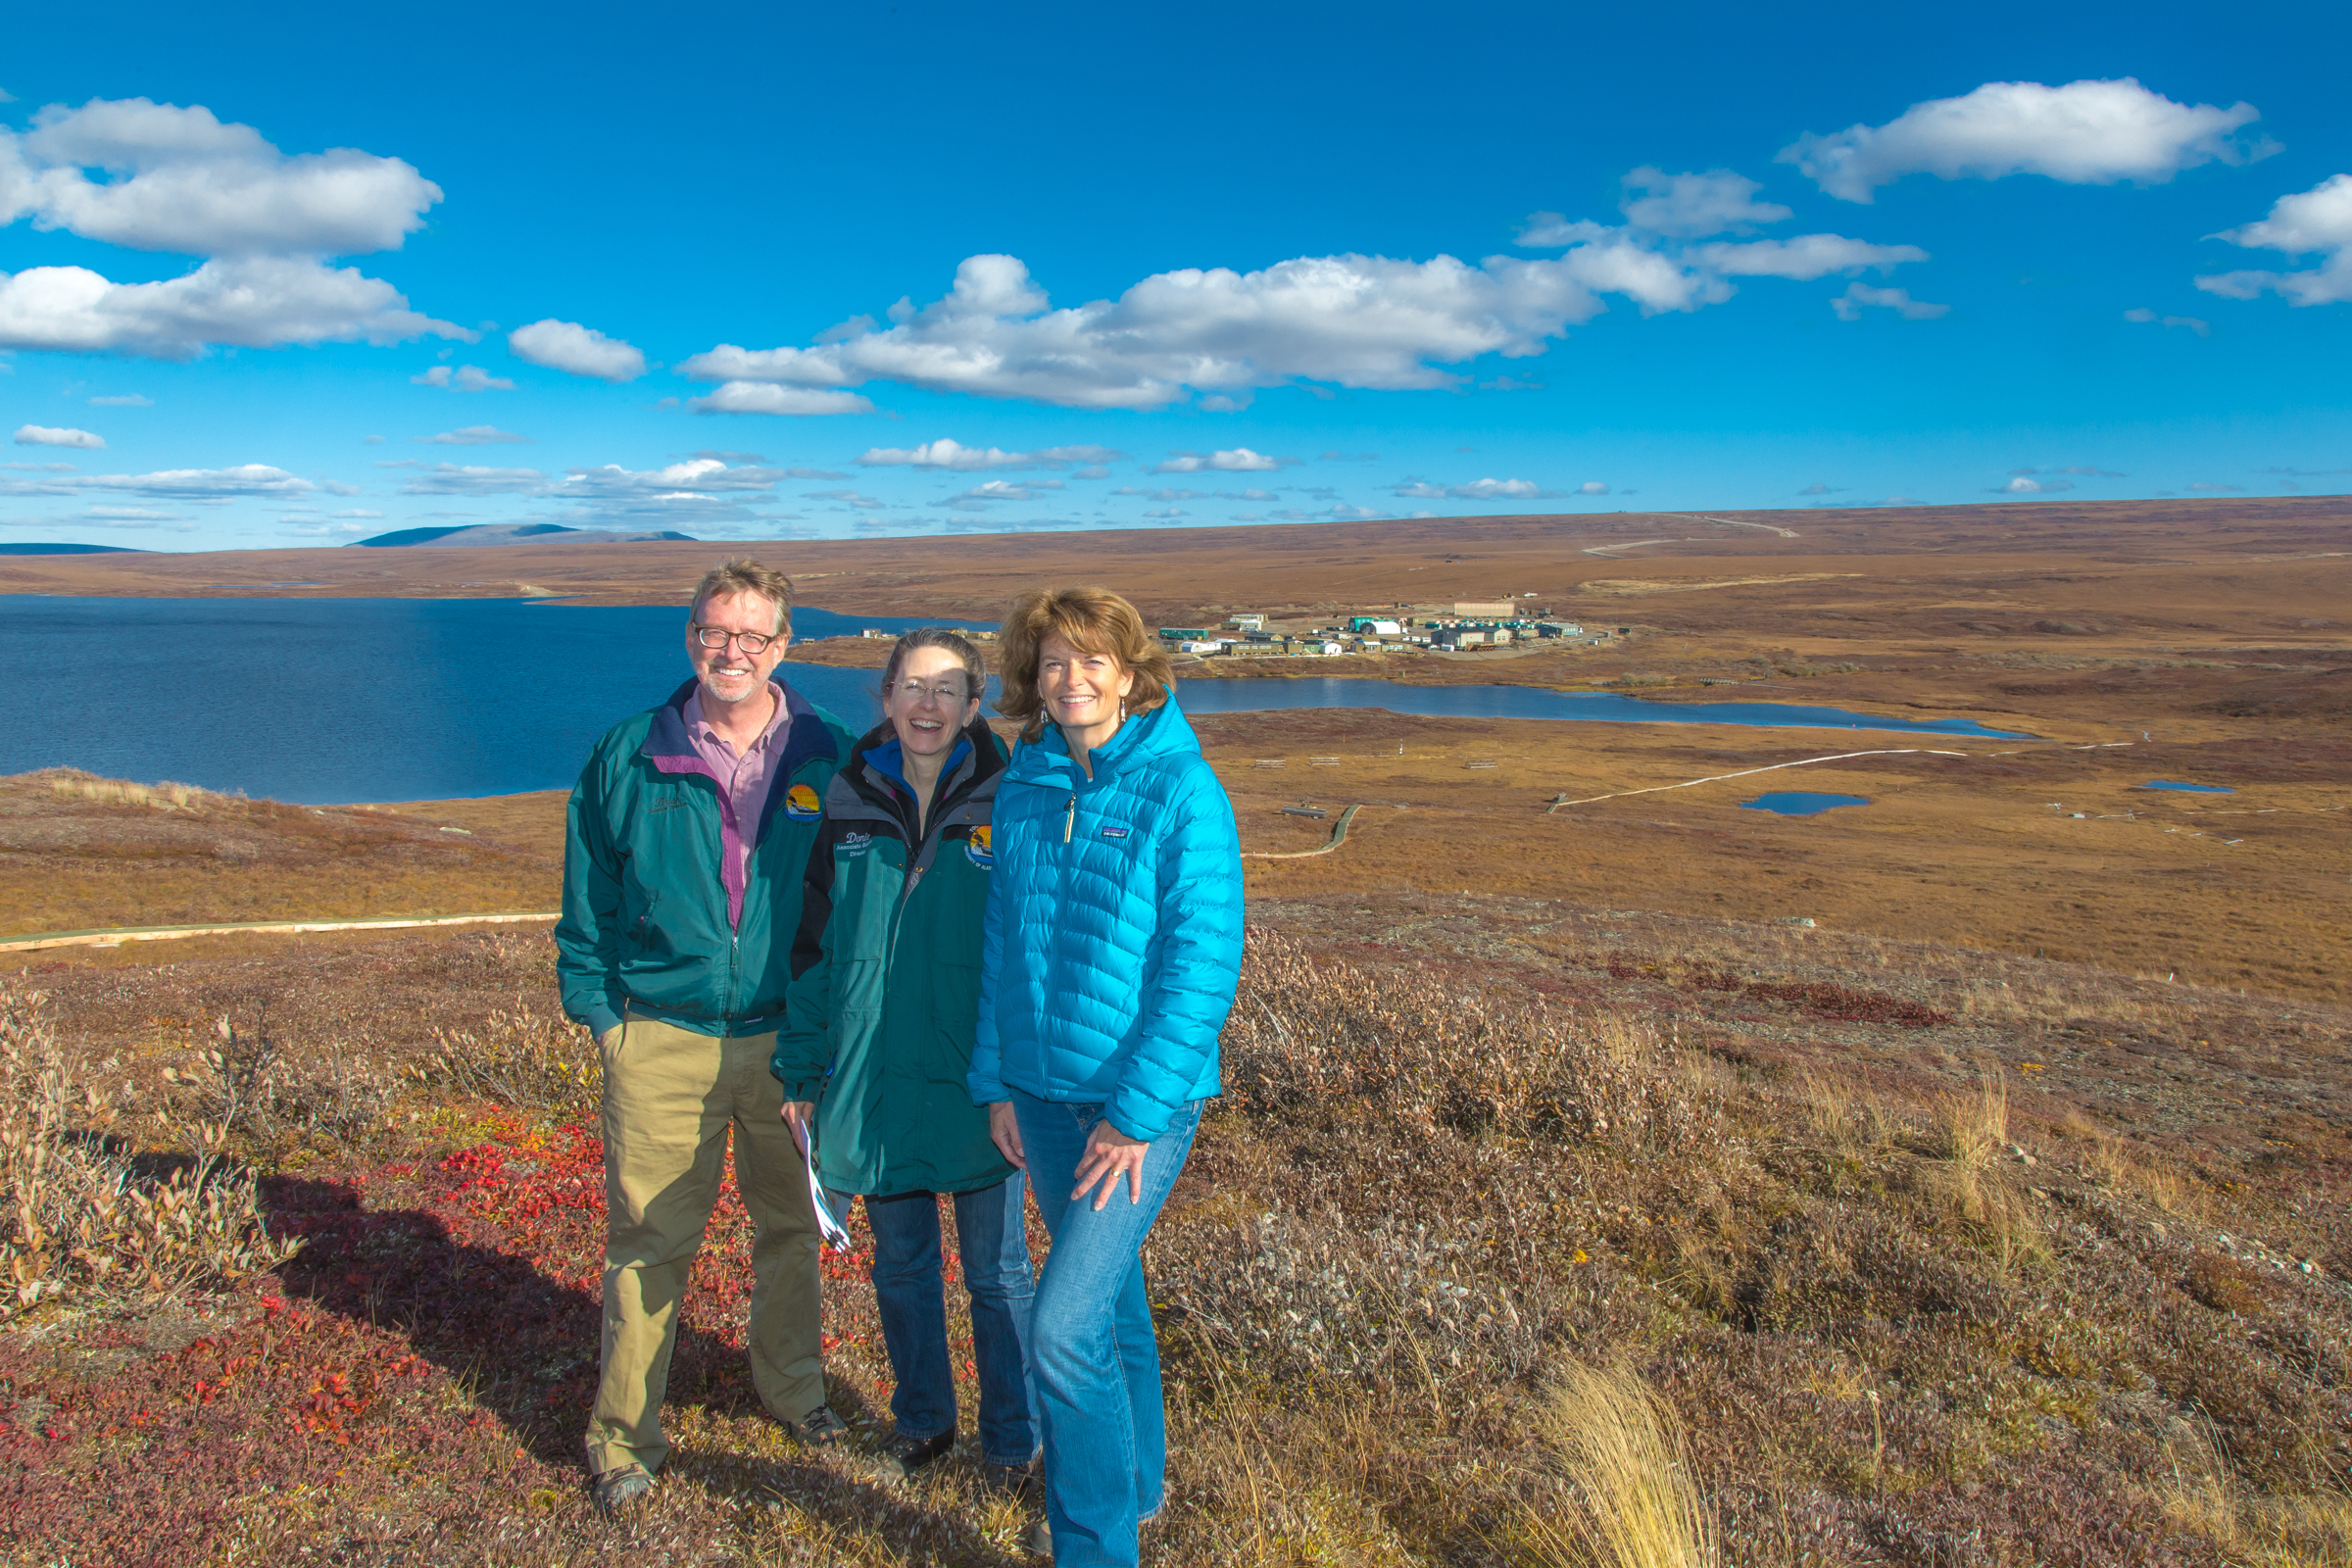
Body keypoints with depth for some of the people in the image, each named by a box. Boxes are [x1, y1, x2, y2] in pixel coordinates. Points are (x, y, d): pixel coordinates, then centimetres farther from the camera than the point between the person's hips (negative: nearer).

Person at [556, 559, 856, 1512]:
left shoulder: (827, 760, -1)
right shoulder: (627, 758, -1)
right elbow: (588, 898, 6)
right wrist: (596, 1006, 0)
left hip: (786, 1035, 1)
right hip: (661, 1038, -1)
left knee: (790, 1224, 17)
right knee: (647, 1238, 5)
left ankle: (791, 1387, 39)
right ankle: (625, 1436, 22)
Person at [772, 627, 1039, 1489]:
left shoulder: (1004, 804, -8)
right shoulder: (850, 803, 1)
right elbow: (812, 943, 6)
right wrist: (801, 1068, 5)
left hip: (977, 1086, -3)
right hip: (875, 1083, 3)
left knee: (997, 1271, 12)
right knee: (900, 1265, 18)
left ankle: (1010, 1436, 31)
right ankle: (922, 1417, 39)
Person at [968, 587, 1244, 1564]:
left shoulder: (1182, 790, -13)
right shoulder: (1023, 789, 4)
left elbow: (1205, 962, -15)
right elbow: (1001, 941, 10)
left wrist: (1137, 1111, -16)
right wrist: (996, 1081, 6)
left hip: (1144, 1094, -5)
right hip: (1043, 1091, 6)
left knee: (1064, 1326, -9)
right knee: (1107, 1294, 20)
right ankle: (1136, 1481, 41)